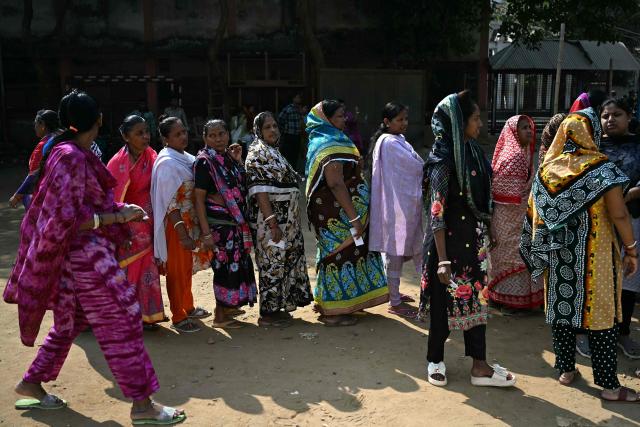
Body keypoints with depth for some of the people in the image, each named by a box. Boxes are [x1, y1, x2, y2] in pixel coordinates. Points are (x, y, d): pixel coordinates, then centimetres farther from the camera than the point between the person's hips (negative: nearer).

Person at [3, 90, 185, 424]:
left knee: (70, 321, 22)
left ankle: (31, 384, 35)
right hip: (85, 252, -10)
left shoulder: (70, 152, 9)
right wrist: (117, 217, -20)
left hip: (80, 253, 10)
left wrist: (118, 209, 10)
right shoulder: (72, 157, -19)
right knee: (121, 321, -4)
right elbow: (67, 218, -22)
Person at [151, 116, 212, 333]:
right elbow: (169, 202, -20)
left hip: (189, 221, 8)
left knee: (187, 267, 20)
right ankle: (178, 317, 15)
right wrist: (182, 232, -22)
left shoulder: (185, 158, 7)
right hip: (175, 223, -8)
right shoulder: (167, 163, -18)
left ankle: (188, 307, 36)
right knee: (176, 270, 4)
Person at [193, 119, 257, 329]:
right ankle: (220, 316, 9)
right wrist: (206, 232, -21)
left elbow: (241, 185, 14)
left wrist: (238, 161, 3)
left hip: (236, 220, 8)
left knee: (236, 262, 15)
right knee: (225, 264, -3)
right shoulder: (204, 162, -13)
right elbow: (199, 199, -16)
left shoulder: (228, 157, 9)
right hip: (218, 222, -8)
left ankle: (228, 306, 32)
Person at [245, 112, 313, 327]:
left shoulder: (273, 152, 16)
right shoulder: (257, 154, -12)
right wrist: (272, 222, -25)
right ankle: (268, 313, 6)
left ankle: (276, 307, 24)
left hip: (286, 219, 9)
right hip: (272, 219, -9)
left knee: (282, 260, 14)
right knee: (273, 261, -3)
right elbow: (259, 191, -20)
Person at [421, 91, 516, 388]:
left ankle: (479, 366, 21)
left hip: (473, 240, 7)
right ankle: (435, 361, 26)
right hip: (450, 241, -7)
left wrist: (487, 234, 17)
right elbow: (437, 213, -19)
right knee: (445, 301, 7)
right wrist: (442, 259, -20)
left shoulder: (472, 152, 5)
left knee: (476, 298, 11)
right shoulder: (442, 161, -18)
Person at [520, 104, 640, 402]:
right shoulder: (601, 169, -11)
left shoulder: (546, 170, 2)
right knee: (600, 313, 2)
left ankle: (566, 369, 23)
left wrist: (541, 253, 16)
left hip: (556, 255, 4)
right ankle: (609, 385, 8)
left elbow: (534, 213, 7)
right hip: (593, 255, -4)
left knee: (561, 306, 14)